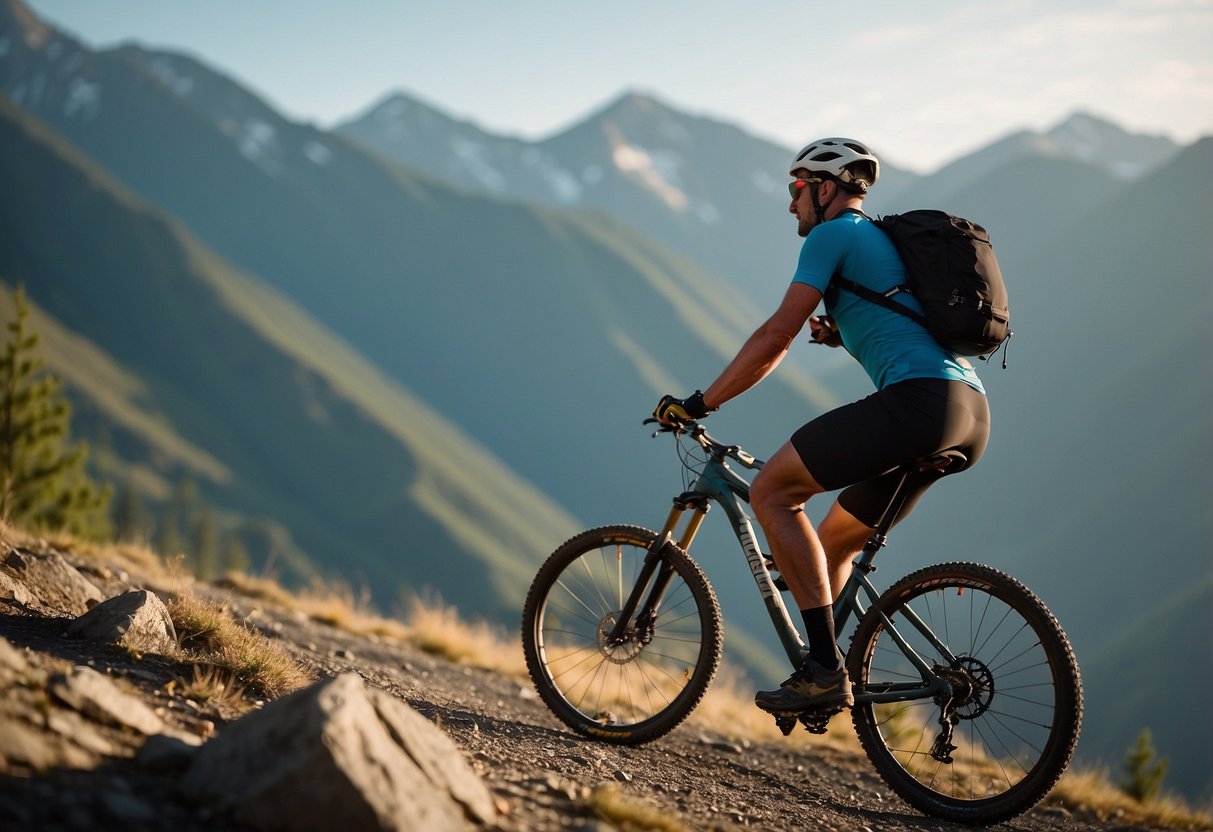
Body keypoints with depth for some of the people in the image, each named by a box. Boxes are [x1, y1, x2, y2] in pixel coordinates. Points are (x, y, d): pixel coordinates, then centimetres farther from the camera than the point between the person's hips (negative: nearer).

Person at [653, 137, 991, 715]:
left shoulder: (833, 234, 3)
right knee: (834, 540, 19)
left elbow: (777, 335, -4)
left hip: (921, 399, -10)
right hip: (974, 413, 10)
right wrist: (840, 331, 26)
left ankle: (825, 669, -10)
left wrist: (699, 403, 1)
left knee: (771, 491, -5)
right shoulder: (884, 240, 31)